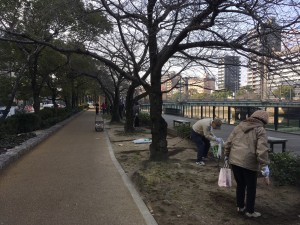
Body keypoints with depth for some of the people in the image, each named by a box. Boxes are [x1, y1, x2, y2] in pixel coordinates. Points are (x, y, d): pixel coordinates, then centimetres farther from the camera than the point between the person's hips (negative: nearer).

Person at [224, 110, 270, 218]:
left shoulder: (239, 126, 12)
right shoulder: (260, 130, -3)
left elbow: (228, 143, 11)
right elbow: (262, 151, -14)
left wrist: (226, 157, 20)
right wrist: (265, 169, -11)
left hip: (234, 161, 5)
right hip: (249, 163, -5)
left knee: (240, 185, 22)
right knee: (251, 188, 15)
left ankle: (240, 206, 35)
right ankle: (250, 211, 27)